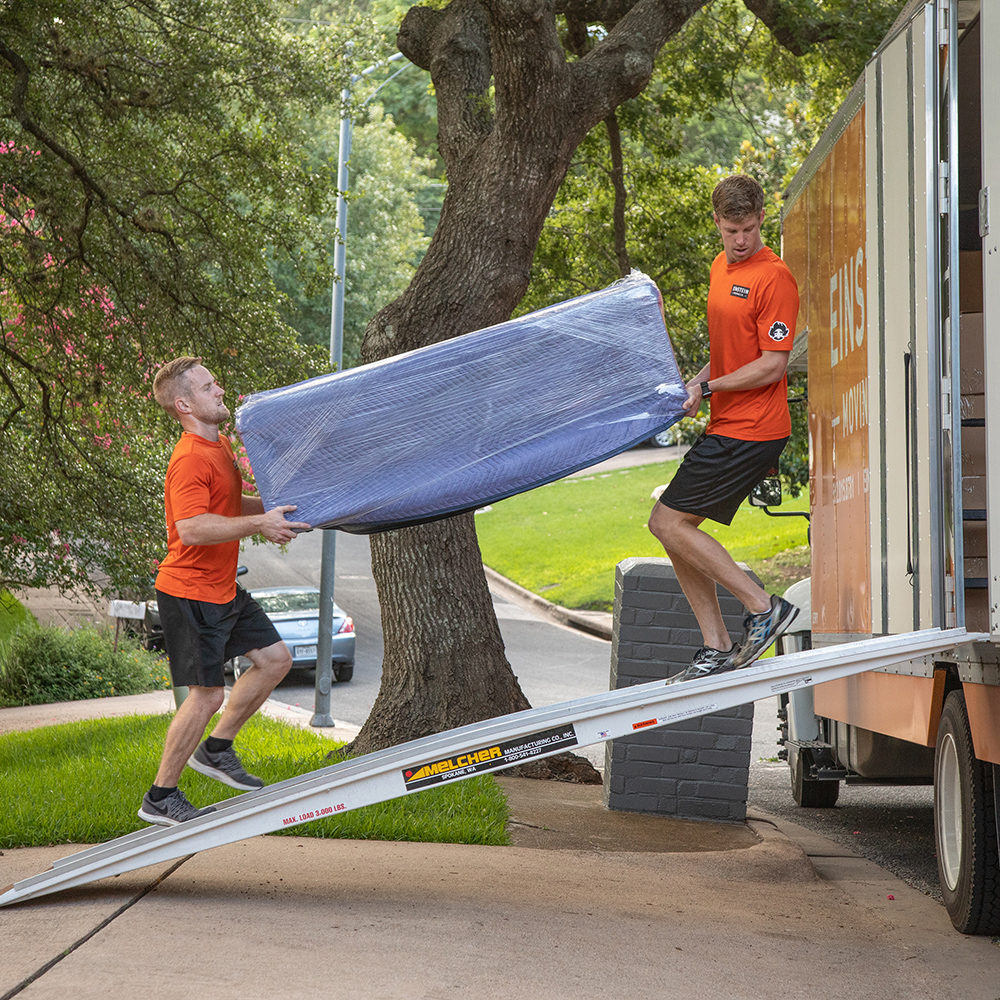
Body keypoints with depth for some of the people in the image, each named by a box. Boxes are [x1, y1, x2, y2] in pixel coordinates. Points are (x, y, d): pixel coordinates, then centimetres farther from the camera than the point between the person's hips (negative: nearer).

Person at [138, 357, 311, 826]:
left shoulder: (221, 446, 11)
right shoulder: (190, 459, -21)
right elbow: (192, 527, -33)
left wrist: (277, 506, 10)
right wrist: (259, 524, -36)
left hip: (222, 589, 10)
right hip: (189, 593, -10)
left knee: (275, 658, 13)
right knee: (208, 694, -6)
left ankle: (215, 750, 24)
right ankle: (160, 798, 5)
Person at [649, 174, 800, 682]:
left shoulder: (774, 278, -13)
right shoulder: (720, 267, 14)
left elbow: (772, 365, -17)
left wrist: (708, 388, -15)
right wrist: (696, 383, 9)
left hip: (750, 431, -9)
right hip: (724, 427, 9)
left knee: (668, 522, -11)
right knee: (678, 528, 8)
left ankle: (763, 607, -5)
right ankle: (717, 648, 14)